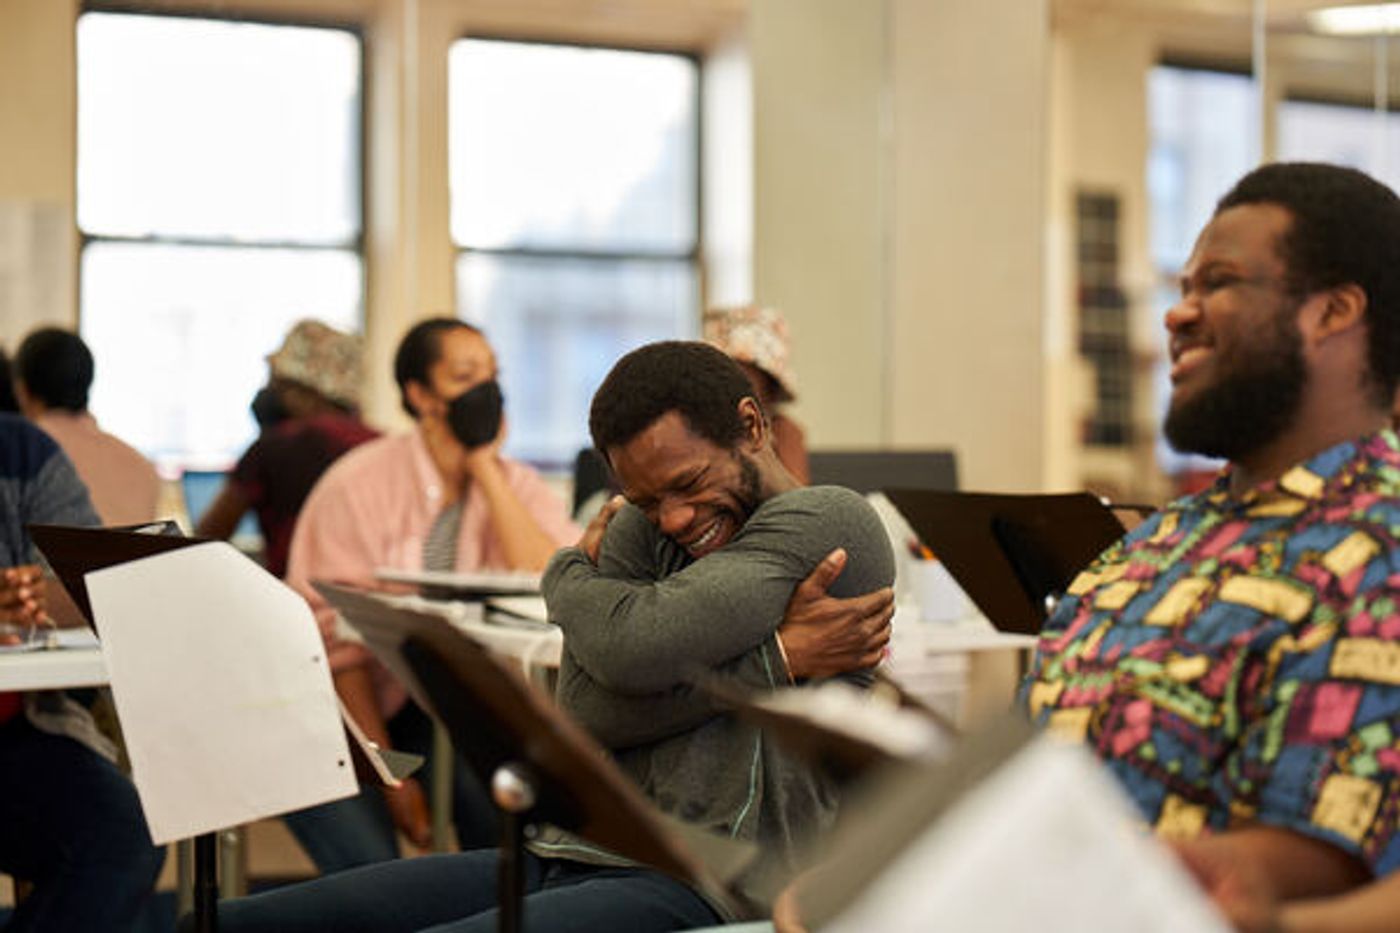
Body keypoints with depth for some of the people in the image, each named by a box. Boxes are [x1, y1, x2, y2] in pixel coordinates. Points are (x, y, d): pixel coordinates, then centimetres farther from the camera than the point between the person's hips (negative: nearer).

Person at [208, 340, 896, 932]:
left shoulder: (829, 523, -5)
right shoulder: (643, 530, 15)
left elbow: (640, 643, -18)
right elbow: (582, 711, -1)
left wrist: (570, 570, 6)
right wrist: (775, 656, -9)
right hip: (566, 856, 8)